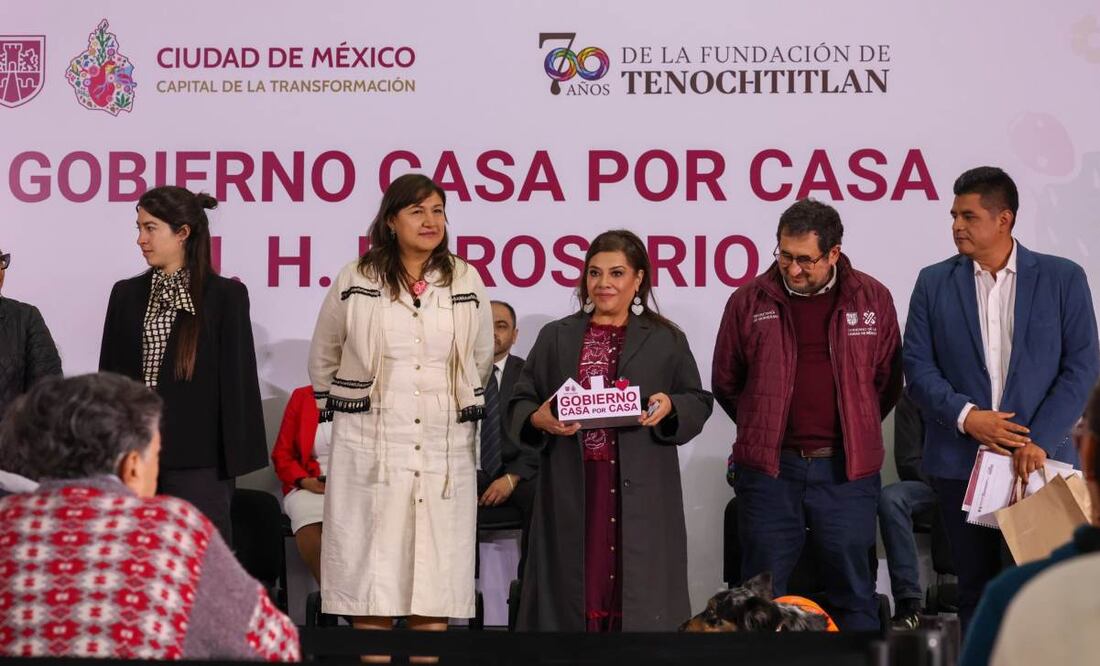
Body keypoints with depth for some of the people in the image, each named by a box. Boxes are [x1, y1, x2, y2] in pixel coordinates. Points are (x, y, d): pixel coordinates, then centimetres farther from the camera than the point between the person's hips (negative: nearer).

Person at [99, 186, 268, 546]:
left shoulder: (224, 295, -2)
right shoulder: (127, 294, 11)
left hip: (198, 459, -4)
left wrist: (233, 460, -8)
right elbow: (110, 375, 11)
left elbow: (235, 379, -4)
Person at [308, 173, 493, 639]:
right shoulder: (354, 282, 1)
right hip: (370, 451, -1)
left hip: (445, 451, 2)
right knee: (370, 584, -1)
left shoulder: (467, 284, 6)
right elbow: (323, 361, 14)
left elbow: (480, 362, 19)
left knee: (435, 591, 3)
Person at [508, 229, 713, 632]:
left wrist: (669, 407, -10)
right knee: (571, 583, 1)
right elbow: (520, 404, 12)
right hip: (572, 490, 1)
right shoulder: (555, 338, 13)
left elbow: (699, 403, 10)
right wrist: (538, 420, -10)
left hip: (638, 490, -1)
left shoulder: (666, 340, 10)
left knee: (638, 587, -1)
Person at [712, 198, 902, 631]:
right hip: (768, 469, 0)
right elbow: (725, 382, 13)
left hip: (846, 469, 0)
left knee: (853, 593, 6)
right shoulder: (749, 302, 1)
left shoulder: (872, 299, 2)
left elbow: (887, 381, 12)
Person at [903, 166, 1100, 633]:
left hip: (1040, 459, -1)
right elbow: (918, 367, 3)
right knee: (976, 592, 7)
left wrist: (1040, 441, -12)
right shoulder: (934, 282, 7)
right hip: (962, 465, 2)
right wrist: (965, 416, -13)